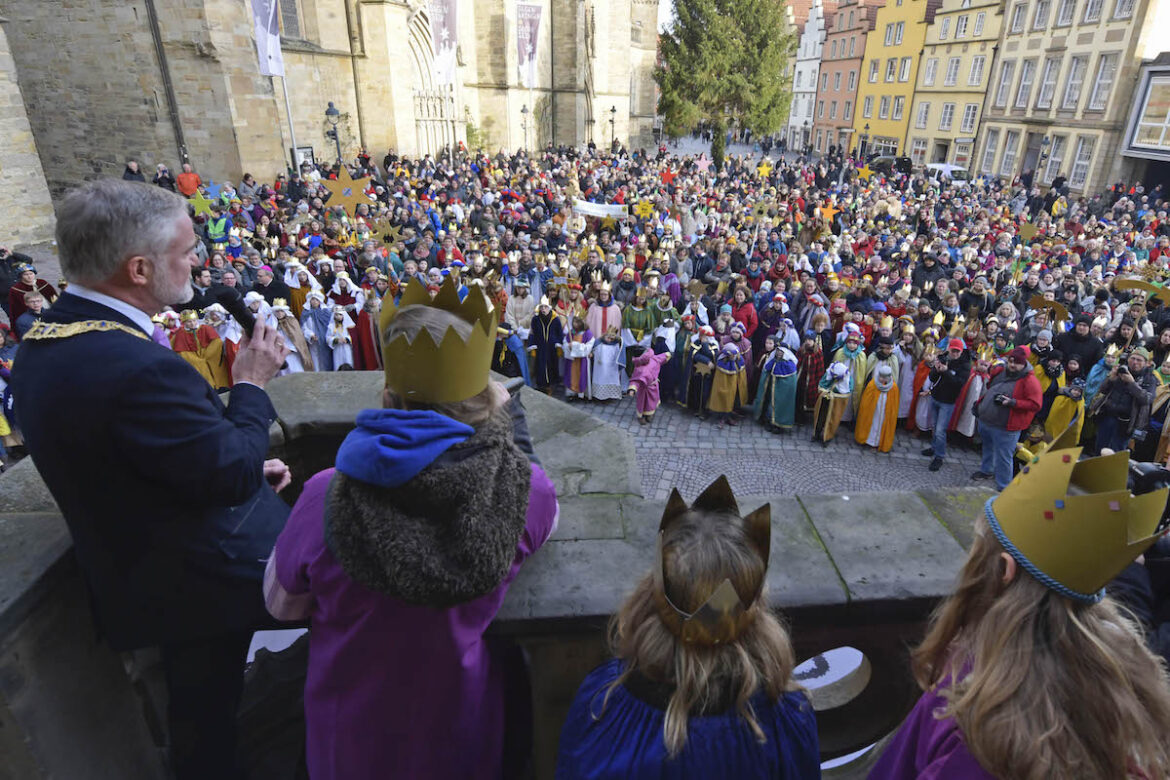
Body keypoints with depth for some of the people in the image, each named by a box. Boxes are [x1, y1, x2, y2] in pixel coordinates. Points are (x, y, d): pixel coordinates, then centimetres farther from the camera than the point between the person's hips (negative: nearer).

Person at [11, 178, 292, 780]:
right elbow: (233, 476, -27)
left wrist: (242, 466, 5)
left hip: (129, 570, 9)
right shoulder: (136, 366, -35)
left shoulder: (42, 341, -1)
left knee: (195, 703, 29)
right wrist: (251, 385, -14)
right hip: (201, 582, -9)